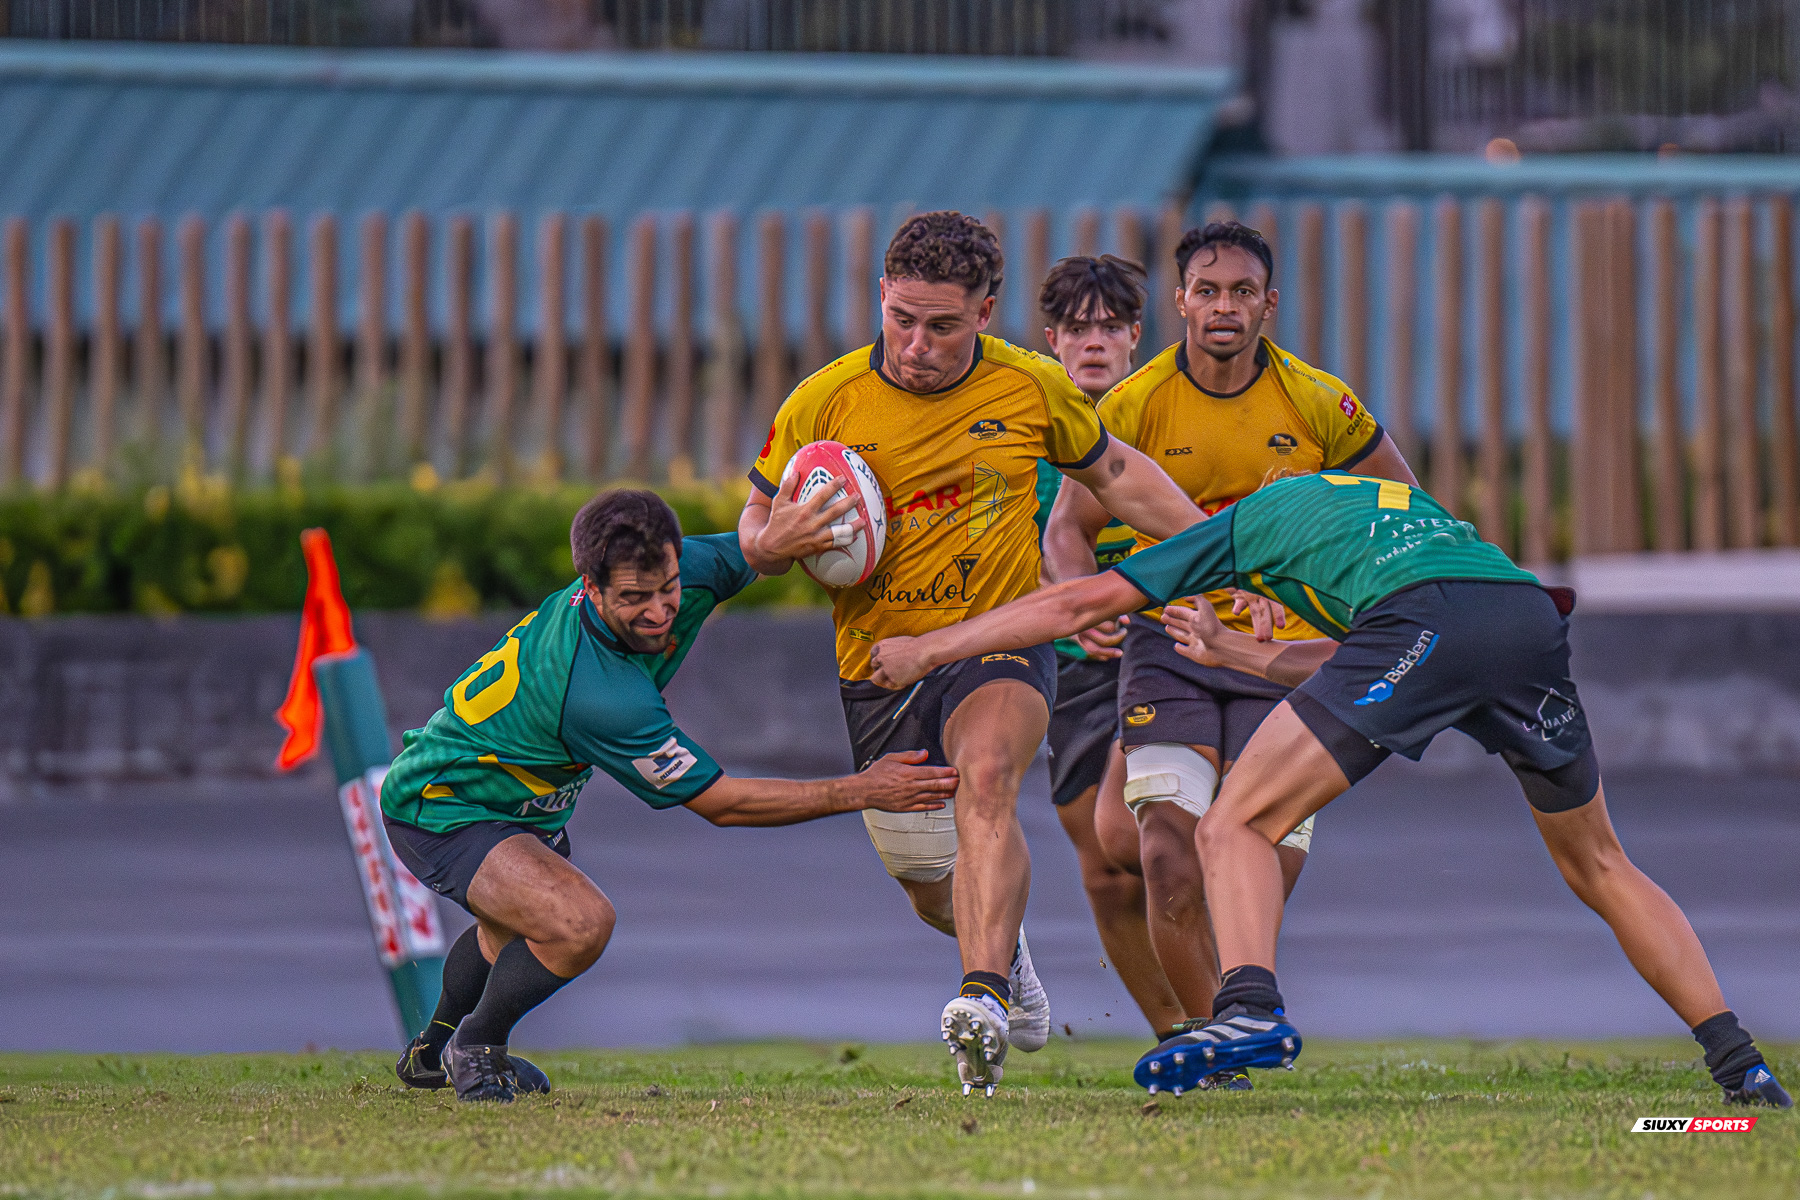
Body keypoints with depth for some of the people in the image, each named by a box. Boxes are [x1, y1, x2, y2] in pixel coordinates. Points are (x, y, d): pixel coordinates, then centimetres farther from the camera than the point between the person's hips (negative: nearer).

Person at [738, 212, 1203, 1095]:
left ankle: (985, 999, -45)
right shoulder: (824, 403, -9)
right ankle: (1003, 951, 49)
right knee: (931, 891, 12)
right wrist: (774, 542, -22)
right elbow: (754, 527, 2)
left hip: (1000, 642, -2)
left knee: (986, 780, -34)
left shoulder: (1033, 388, -7)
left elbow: (1113, 473, 11)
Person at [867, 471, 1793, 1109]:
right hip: (1533, 613, 5)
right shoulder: (1393, 500, 43)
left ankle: (1251, 1007, -28)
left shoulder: (1250, 522, 29)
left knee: (1236, 828, -1)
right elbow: (1349, 663, 46)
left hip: (1426, 621, -5)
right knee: (1597, 864, 23)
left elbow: (1081, 603, 28)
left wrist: (929, 648, 36)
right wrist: (1237, 654, 54)